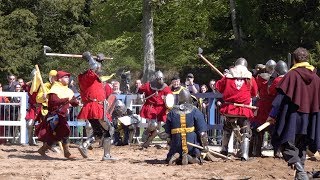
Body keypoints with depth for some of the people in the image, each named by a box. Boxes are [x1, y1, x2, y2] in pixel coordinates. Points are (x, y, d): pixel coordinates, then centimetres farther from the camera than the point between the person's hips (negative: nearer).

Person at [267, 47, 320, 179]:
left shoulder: (292, 75, -10)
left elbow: (281, 96, -13)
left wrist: (273, 114, -12)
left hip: (292, 117, -5)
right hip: (309, 121, 5)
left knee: (287, 145, -1)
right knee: (301, 148, 16)